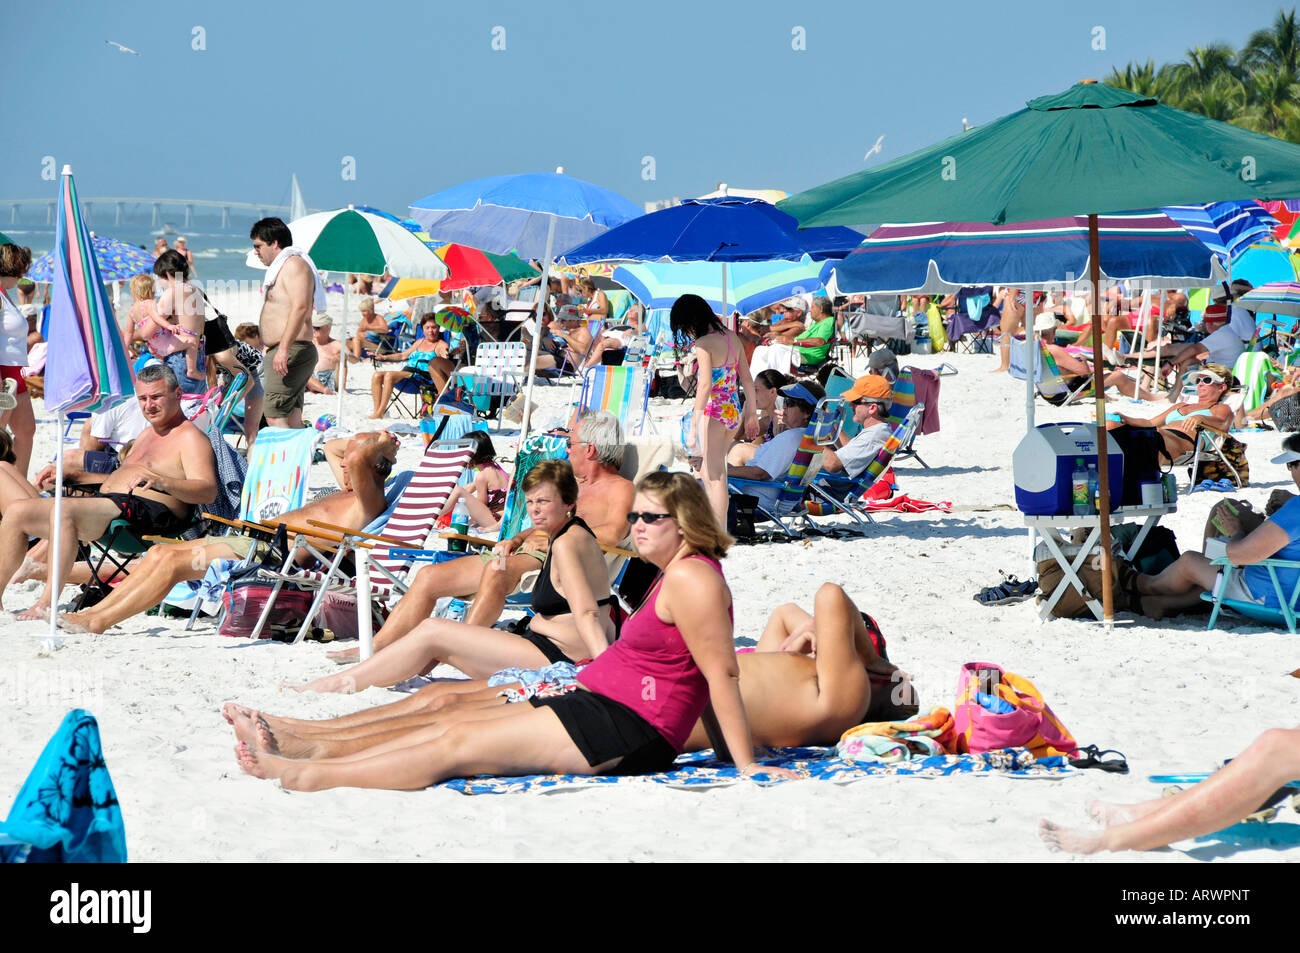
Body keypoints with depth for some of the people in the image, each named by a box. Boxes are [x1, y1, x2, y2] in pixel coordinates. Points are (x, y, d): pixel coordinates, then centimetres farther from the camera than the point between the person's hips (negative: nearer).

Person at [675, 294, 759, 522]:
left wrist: (694, 424, -23)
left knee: (715, 477, -2)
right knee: (707, 472, 20)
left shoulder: (703, 345, -16)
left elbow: (705, 385, -24)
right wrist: (751, 413, 19)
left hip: (713, 412, -8)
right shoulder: (731, 337, 7)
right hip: (733, 412, 8)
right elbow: (747, 378, 11)